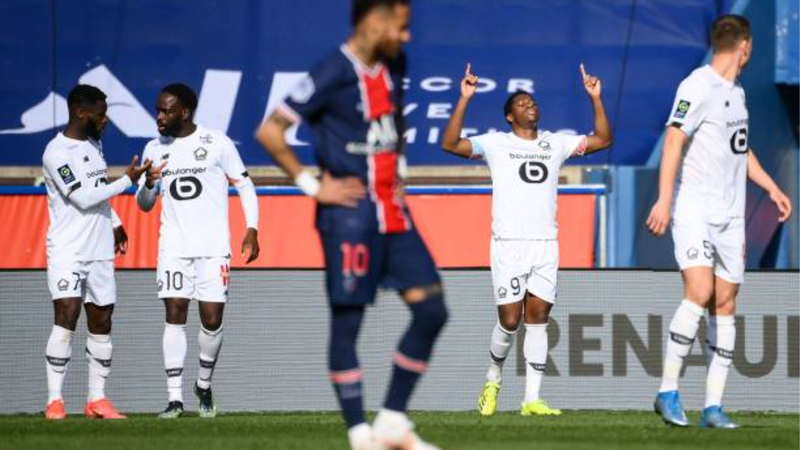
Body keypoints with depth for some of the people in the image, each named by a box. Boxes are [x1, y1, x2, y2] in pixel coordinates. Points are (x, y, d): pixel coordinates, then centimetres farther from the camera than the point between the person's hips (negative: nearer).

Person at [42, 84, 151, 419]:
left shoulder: (94, 144, 13)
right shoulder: (57, 153, -13)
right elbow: (84, 197, -19)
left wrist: (114, 222, 20)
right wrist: (128, 180, -15)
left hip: (100, 251, 7)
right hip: (68, 250, -7)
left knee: (101, 323, 5)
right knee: (67, 317, -15)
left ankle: (97, 399, 10)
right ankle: (55, 400, -12)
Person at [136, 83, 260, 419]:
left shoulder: (217, 144, -2)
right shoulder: (154, 149, 9)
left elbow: (244, 185, 5)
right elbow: (144, 204, 15)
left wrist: (251, 229, -5)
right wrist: (149, 184, -8)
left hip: (213, 246, -2)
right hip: (173, 247, 2)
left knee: (212, 320, -3)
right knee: (175, 315, -7)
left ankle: (204, 385, 21)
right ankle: (175, 397, -5)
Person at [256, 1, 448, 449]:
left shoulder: (392, 67, 10)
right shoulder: (333, 74, -13)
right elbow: (269, 131, -14)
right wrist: (311, 184, -13)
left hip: (393, 213, 8)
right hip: (350, 214, -8)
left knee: (431, 310, 2)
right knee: (347, 321, -3)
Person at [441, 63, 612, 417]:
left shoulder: (555, 144, 16)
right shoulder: (496, 144, 5)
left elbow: (602, 140, 17)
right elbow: (450, 144, -7)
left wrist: (595, 98, 8)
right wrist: (464, 100, -13)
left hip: (545, 244, 3)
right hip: (508, 243, -3)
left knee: (538, 318, -2)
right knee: (509, 321, -5)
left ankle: (532, 399, -3)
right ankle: (493, 379, 22)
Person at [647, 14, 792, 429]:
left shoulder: (736, 92, 16)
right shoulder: (698, 86, -10)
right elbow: (674, 140, -18)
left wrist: (772, 188, 29)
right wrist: (664, 200, -26)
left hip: (730, 215, 8)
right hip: (694, 210, -8)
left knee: (725, 305, 3)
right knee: (699, 293, -21)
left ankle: (713, 406, 4)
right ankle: (668, 391, -13)